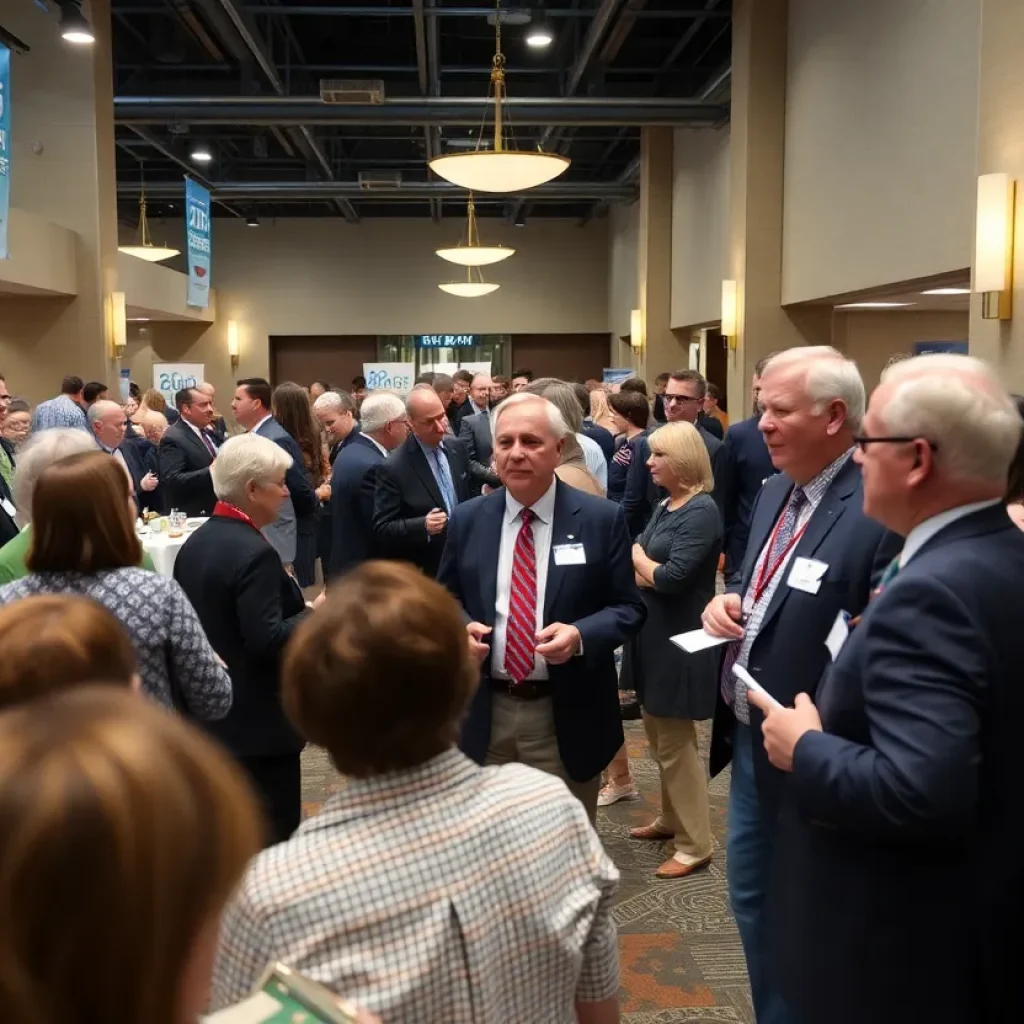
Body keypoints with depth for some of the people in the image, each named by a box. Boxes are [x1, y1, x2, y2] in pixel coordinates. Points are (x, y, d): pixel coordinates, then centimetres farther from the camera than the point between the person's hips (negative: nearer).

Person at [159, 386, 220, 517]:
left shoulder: (207, 431, 11)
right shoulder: (173, 439, -15)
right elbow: (172, 480, -25)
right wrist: (210, 471, -31)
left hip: (215, 511, 8)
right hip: (193, 515, -8)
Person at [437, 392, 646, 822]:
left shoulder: (602, 519, -6)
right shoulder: (467, 519, 3)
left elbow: (628, 607, -3)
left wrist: (580, 635, -22)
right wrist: (461, 628, -11)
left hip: (565, 716, -2)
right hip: (485, 712, 2)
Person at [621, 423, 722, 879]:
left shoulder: (701, 512, -19)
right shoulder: (665, 507, 9)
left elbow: (671, 577, -26)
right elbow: (646, 573, 8)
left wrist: (636, 557, -8)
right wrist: (644, 571, -15)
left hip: (680, 640, -9)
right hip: (653, 634, 9)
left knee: (676, 743, 1)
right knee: (659, 736, 19)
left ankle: (695, 844, 13)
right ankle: (671, 819, 35)